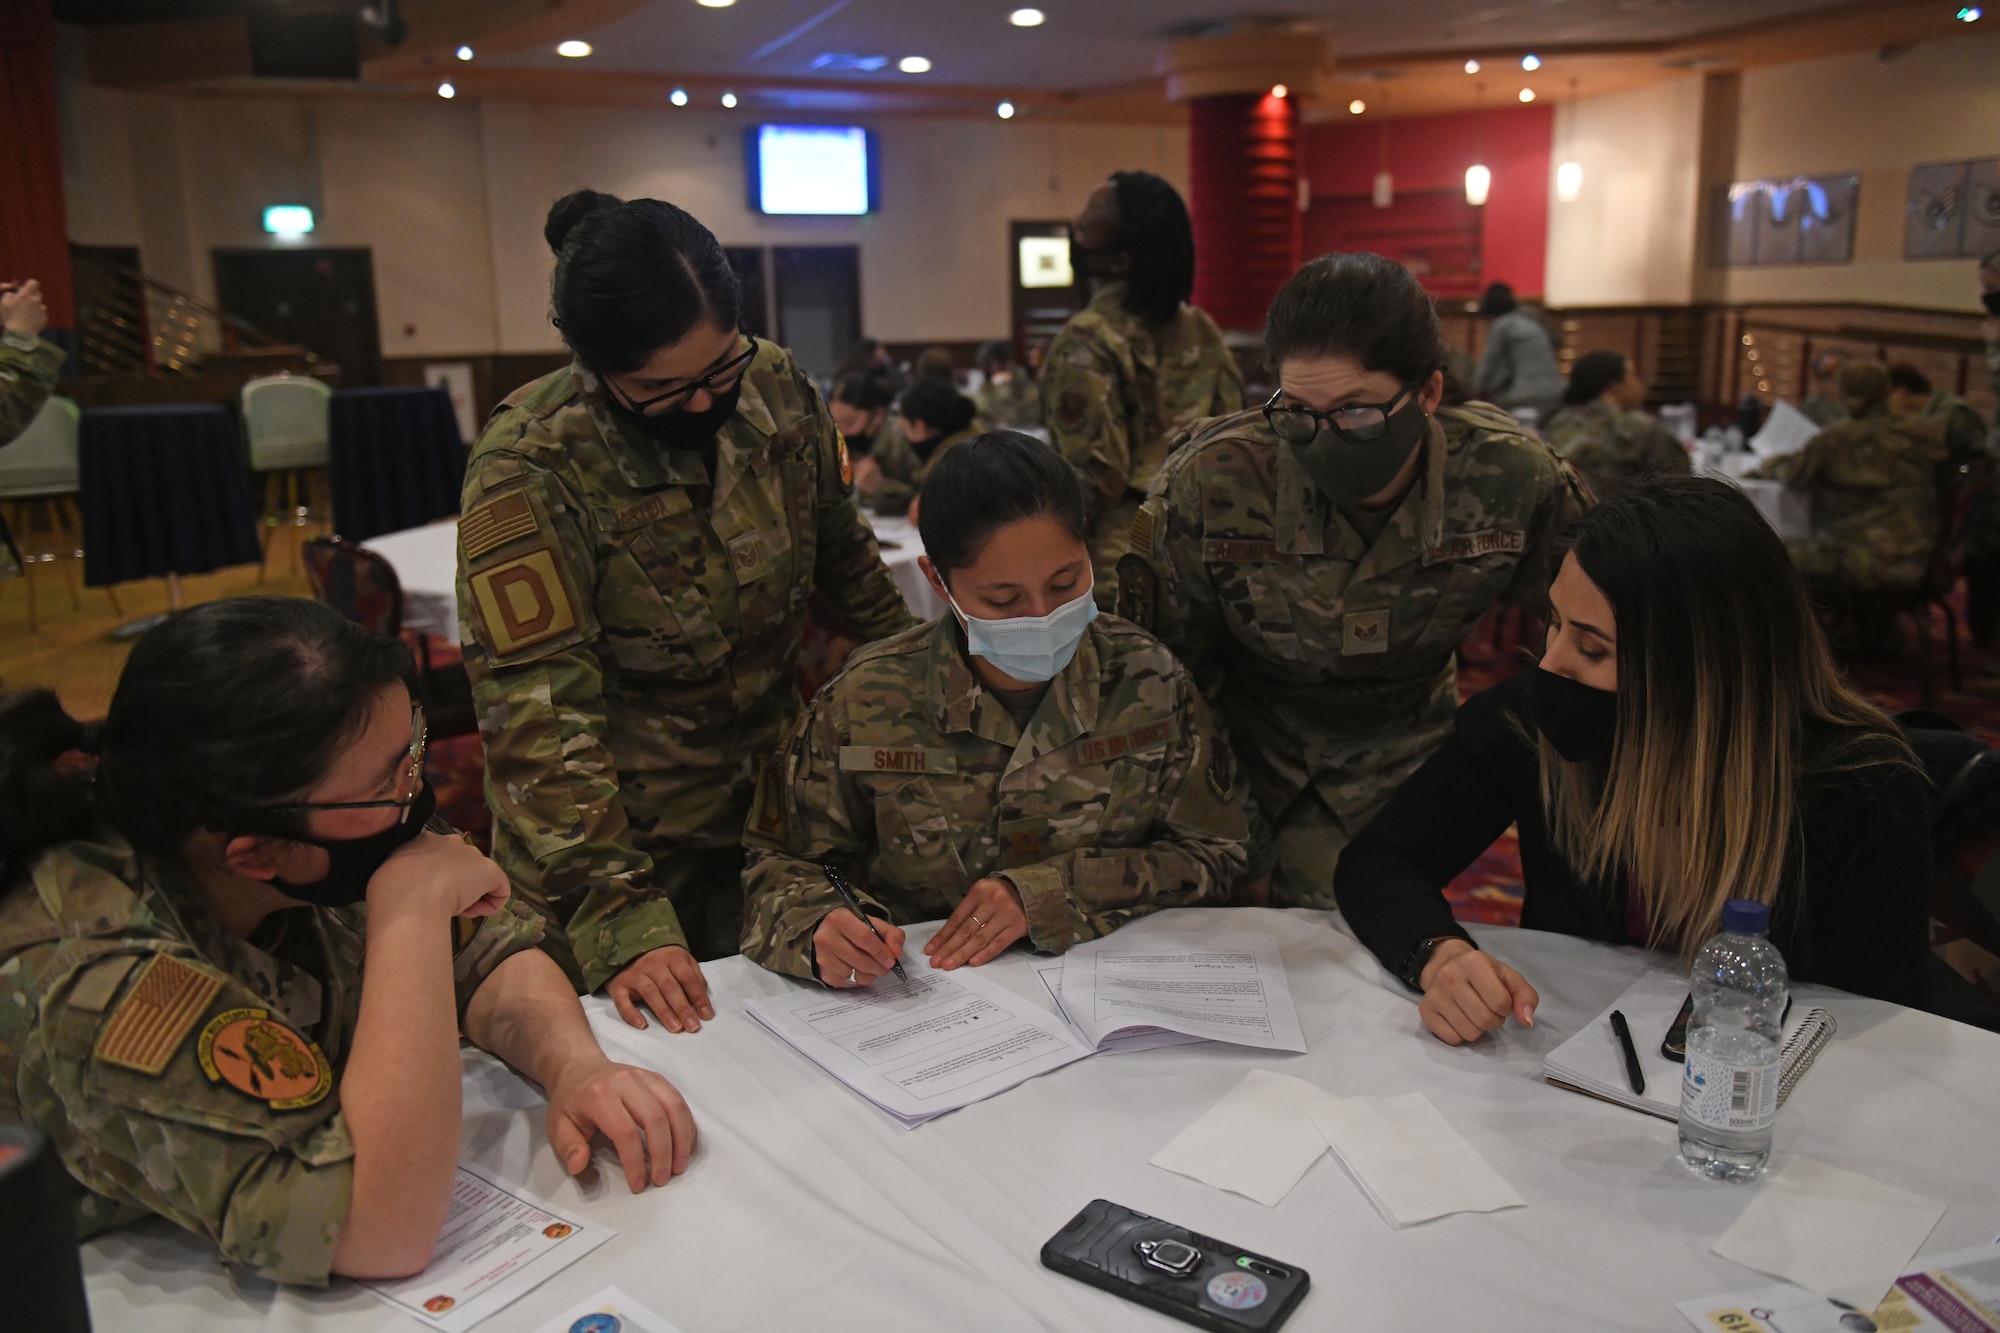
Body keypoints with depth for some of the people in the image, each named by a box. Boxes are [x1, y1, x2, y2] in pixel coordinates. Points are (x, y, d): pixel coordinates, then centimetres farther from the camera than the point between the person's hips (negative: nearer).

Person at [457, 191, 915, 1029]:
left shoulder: (776, 388, -7)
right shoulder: (528, 469, -23)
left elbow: (843, 552, 10)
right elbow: (537, 715, -25)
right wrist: (616, 919, -31)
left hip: (775, 811, 5)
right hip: (620, 841, -4)